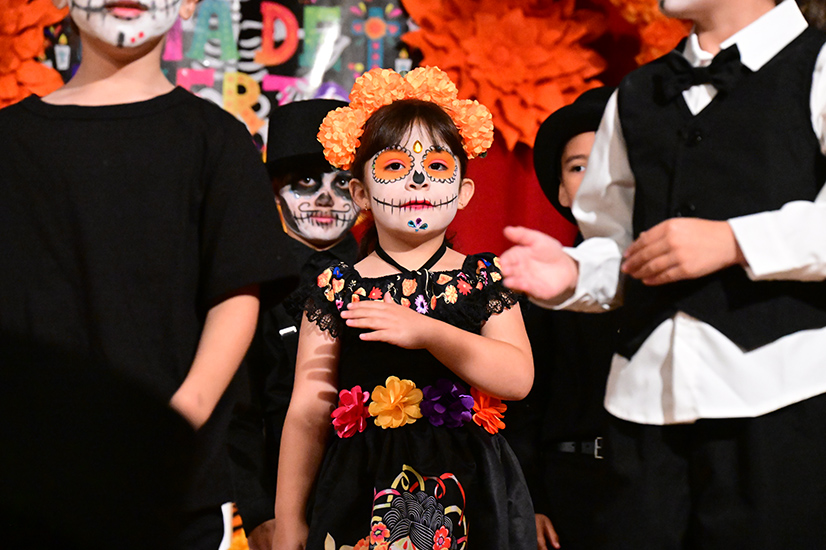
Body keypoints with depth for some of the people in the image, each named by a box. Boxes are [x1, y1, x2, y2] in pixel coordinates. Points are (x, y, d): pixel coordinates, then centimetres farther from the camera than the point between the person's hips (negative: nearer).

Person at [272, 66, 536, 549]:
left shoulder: (484, 280, 4)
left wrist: (428, 332, -22)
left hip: (465, 490, 0)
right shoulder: (337, 290, 3)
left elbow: (519, 378, -11)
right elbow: (308, 414, 3)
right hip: (363, 489, 0)